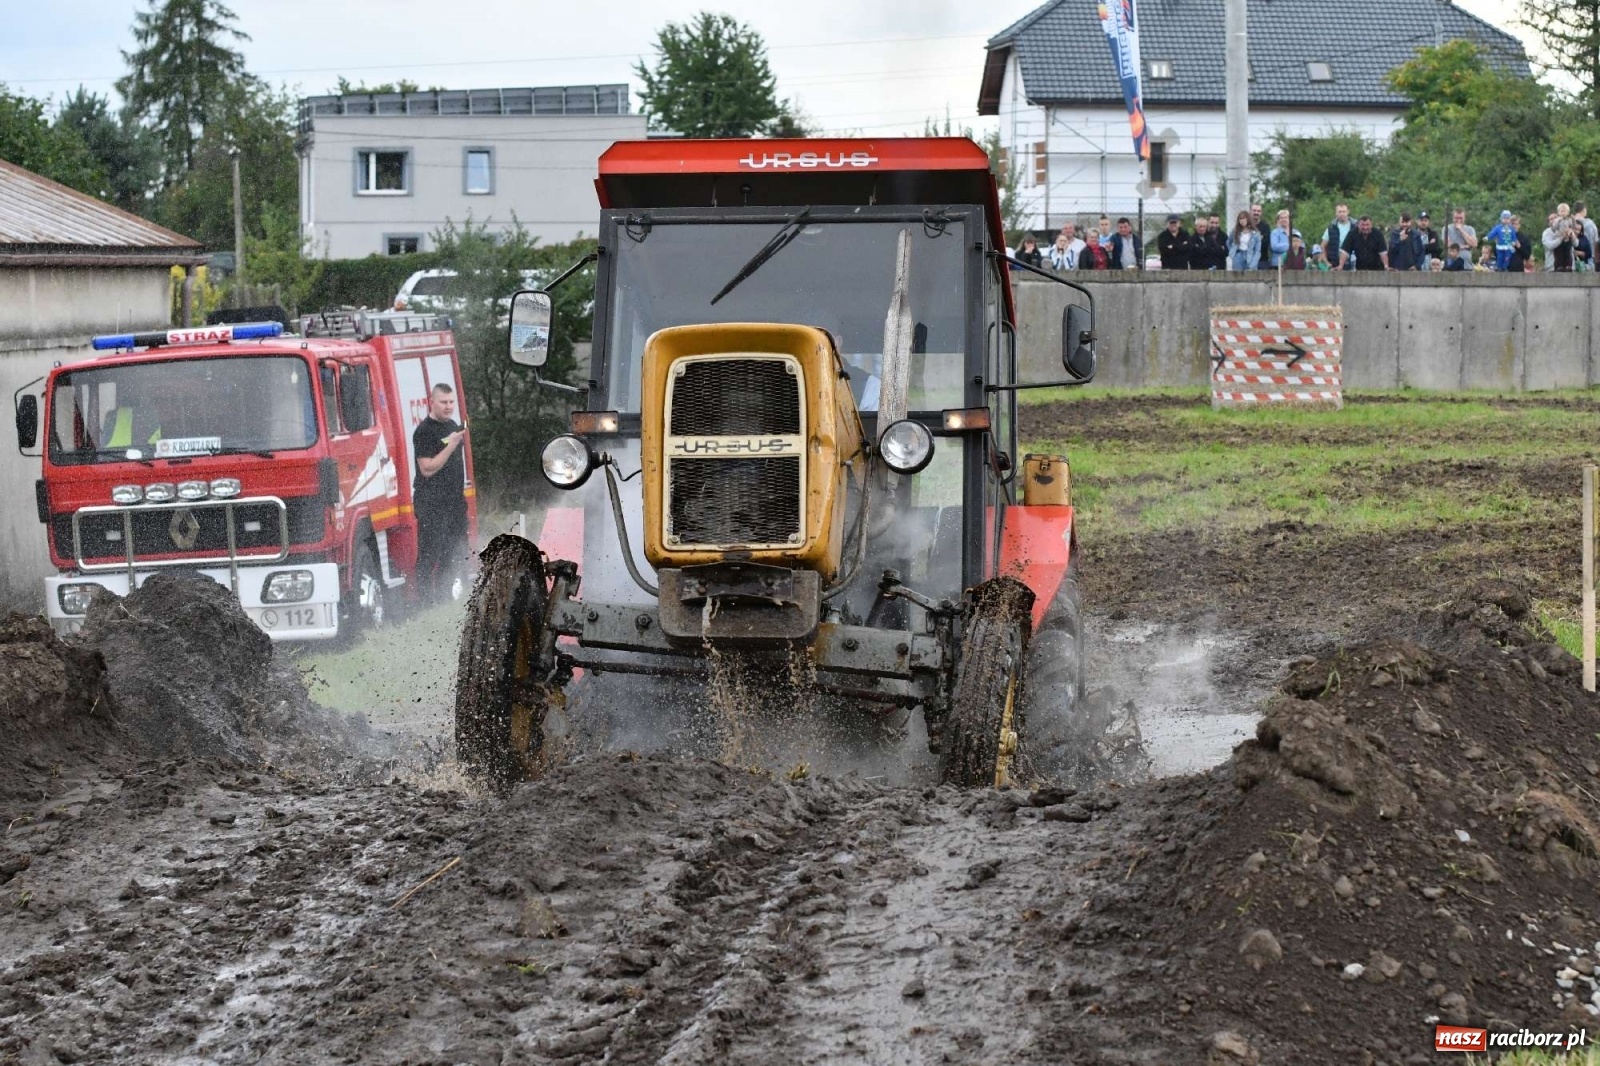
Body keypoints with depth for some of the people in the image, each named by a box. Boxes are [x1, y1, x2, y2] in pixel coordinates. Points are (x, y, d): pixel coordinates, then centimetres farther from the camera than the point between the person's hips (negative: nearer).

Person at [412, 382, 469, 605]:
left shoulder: (452, 426, 15)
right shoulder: (424, 431, -12)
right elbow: (427, 468, -19)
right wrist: (451, 445, -23)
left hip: (454, 499, 9)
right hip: (431, 501, -9)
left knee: (456, 552, 12)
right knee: (429, 555, -9)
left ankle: (444, 595, 21)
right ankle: (426, 601, -9)